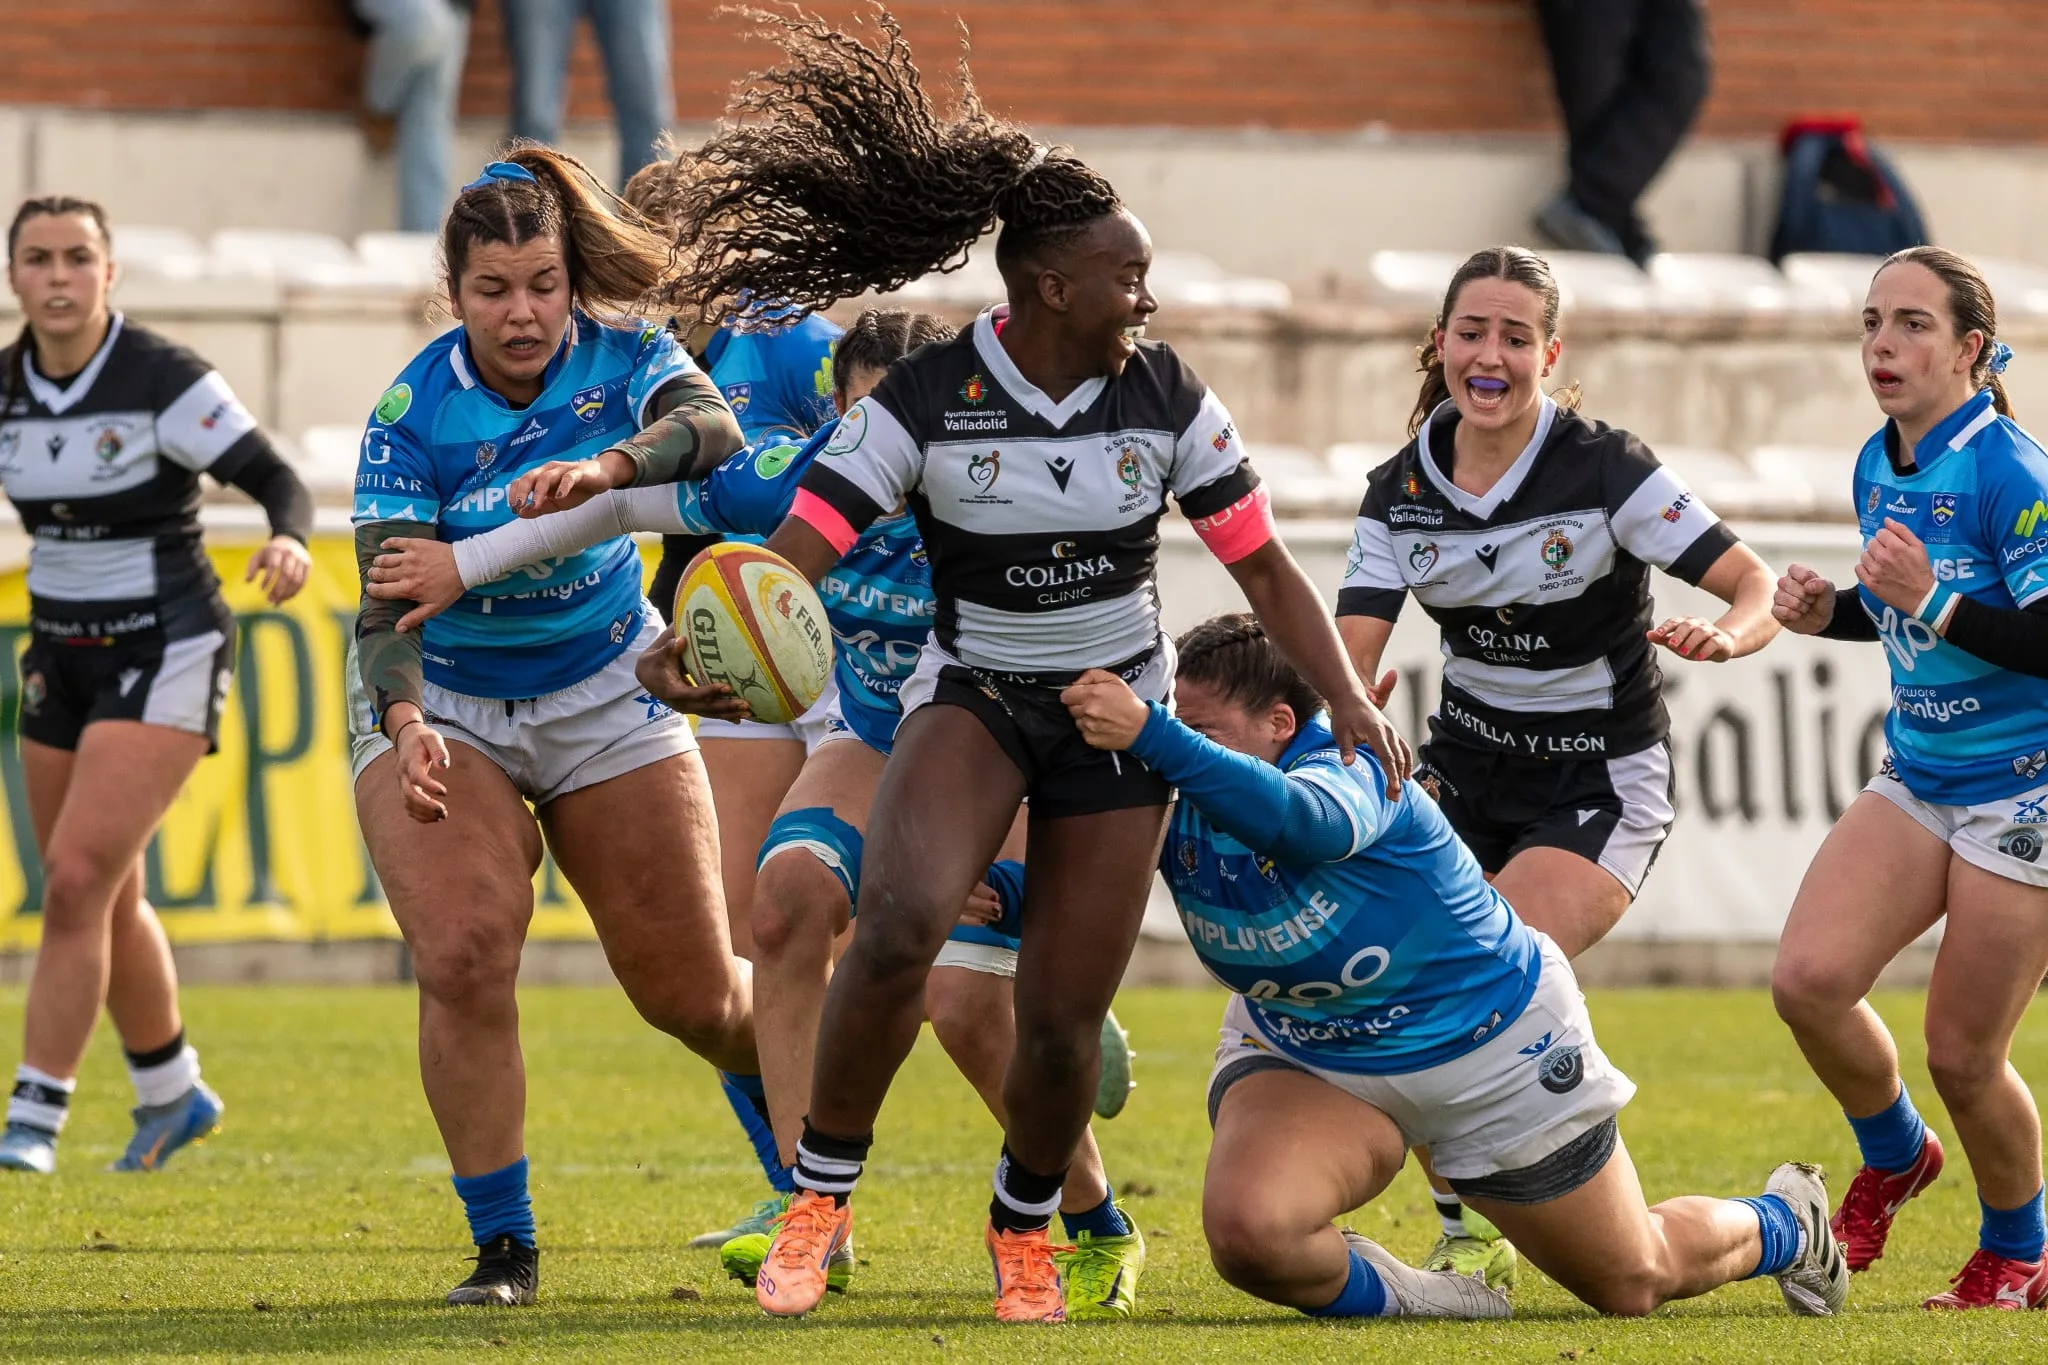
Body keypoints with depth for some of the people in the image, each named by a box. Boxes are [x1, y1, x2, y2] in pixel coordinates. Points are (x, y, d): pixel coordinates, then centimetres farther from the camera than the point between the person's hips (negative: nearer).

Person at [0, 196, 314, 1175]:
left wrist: (288, 542, -38)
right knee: (106, 903, 15)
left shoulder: (167, 380, -16)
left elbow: (278, 479, -17)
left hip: (163, 657, -6)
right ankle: (171, 1093, 36)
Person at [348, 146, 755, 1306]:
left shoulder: (621, 358, -14)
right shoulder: (412, 417, -18)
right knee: (466, 957, -23)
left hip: (604, 693, 1)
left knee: (695, 994, 5)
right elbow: (387, 602, -24)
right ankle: (503, 1248, -10)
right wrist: (407, 723, -44)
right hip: (443, 704, -1)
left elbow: (714, 431, -35)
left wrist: (610, 466, -55)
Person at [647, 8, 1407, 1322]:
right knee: (900, 922, -31)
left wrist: (1350, 702, -9)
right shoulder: (922, 400, -14)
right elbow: (795, 551, -19)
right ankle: (822, 1193, -12)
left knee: (1062, 1025, -4)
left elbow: (1267, 568, 2)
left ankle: (1026, 1226, 28)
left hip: (1119, 718, 2)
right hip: (972, 695, -2)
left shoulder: (1165, 397, -6)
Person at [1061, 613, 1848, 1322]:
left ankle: (1786, 1225, 47)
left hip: (1496, 1051, -4)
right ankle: (1392, 1295, 1)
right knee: (1245, 1227, -31)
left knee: (1637, 1282, 13)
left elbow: (1296, 818, -57)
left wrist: (1151, 736, -68)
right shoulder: (1173, 806, -14)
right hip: (1301, 1054, 4)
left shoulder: (1350, 766, -33)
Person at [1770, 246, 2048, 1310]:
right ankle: (1894, 1158, 17)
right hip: (1917, 777, 7)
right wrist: (1827, 615, 2)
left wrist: (1931, 600, -32)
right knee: (1809, 980, -13)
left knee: (1962, 1054, -3)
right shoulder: (1878, 468, 5)